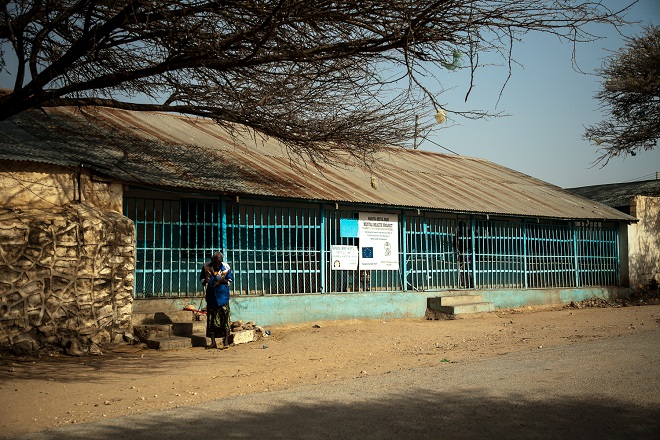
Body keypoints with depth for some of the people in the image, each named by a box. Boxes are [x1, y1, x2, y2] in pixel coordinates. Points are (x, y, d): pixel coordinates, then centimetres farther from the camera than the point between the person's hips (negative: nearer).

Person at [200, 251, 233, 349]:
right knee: (211, 319, 5)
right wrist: (205, 281, -14)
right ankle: (213, 342, 13)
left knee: (225, 318, -7)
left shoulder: (226, 267, -5)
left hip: (223, 296, -2)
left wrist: (224, 281, -16)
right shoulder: (206, 267, -3)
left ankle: (226, 341, -1)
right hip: (211, 296, 2)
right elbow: (201, 278, 9)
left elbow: (230, 279, 6)